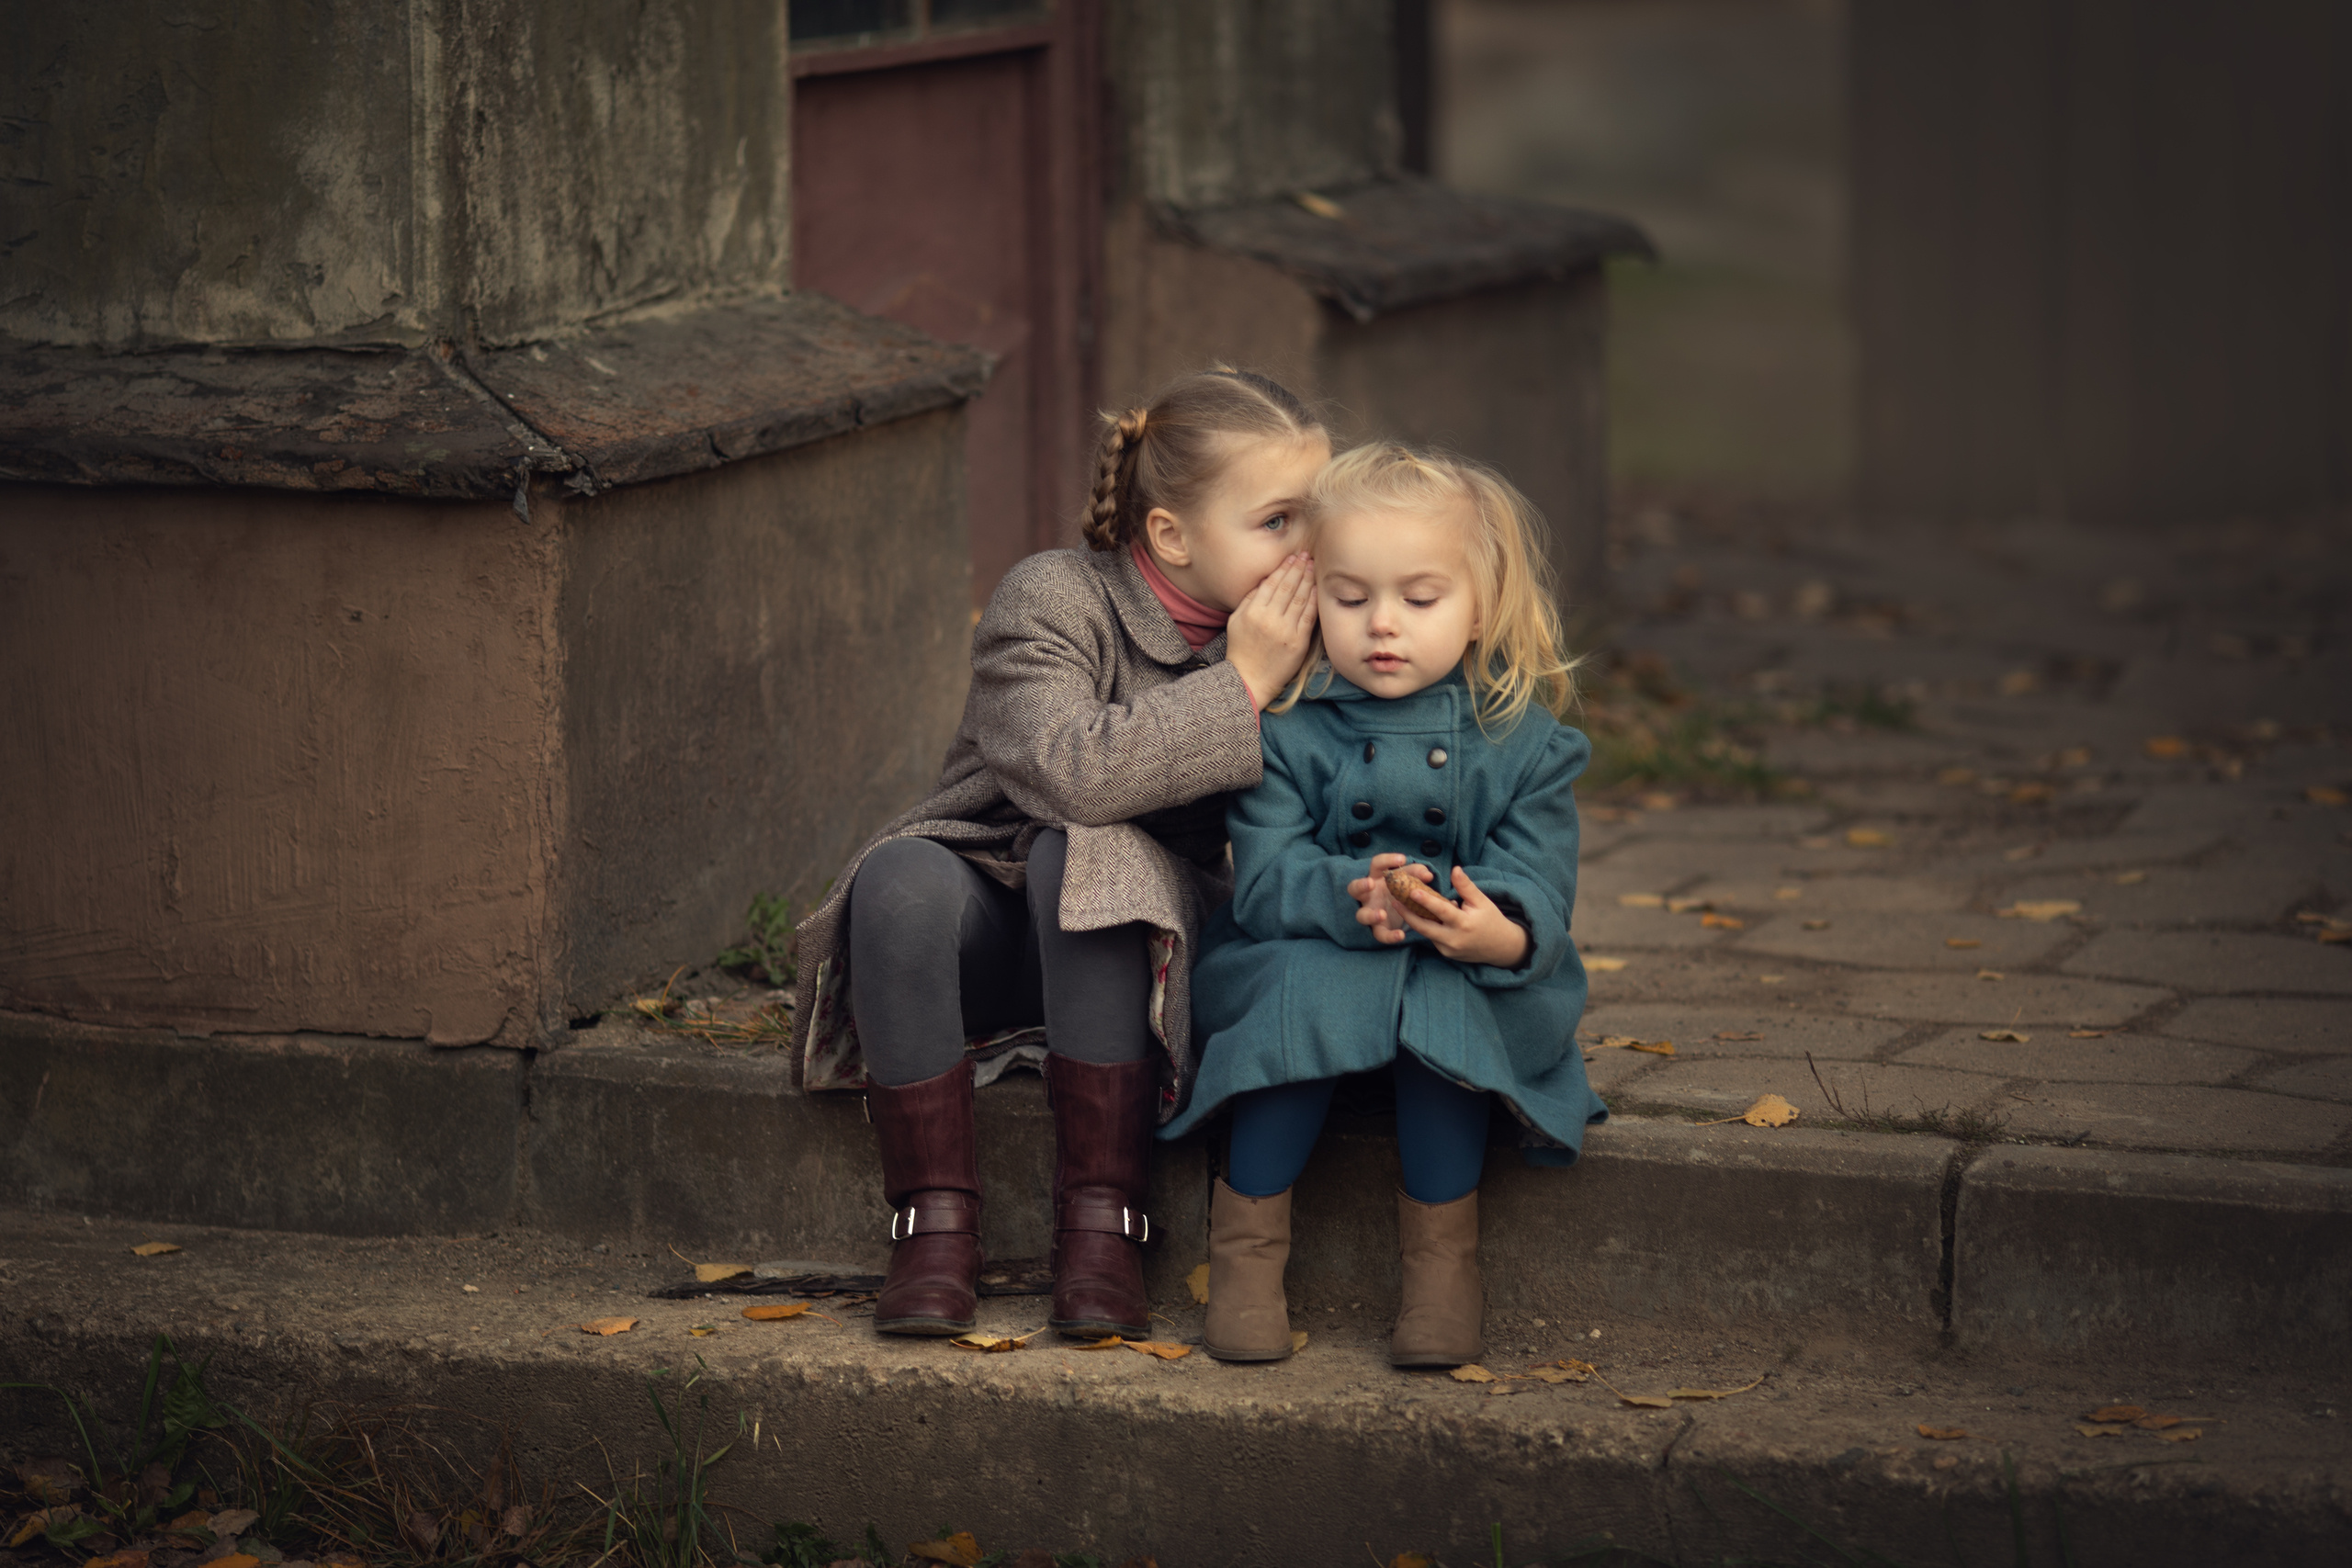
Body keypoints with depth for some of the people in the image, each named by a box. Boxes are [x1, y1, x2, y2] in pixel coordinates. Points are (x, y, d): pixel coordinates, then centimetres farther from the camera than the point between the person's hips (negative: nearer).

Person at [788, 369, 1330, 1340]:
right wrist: (1238, 690, -31)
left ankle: (1099, 1221, -30)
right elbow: (1068, 771, -33)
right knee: (901, 880, -35)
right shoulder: (1052, 599, -15)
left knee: (1082, 857, -34)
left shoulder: (1296, 634, -1)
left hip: (1128, 930, 2)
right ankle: (934, 1222, -26)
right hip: (989, 910, -1)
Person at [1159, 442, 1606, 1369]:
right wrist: (1352, 899, -37)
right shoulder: (1286, 729, -3)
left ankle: (1440, 1249, -22)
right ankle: (1248, 1240, -23)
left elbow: (1537, 886, -12)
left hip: (1475, 985, 0)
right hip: (1303, 951, 0)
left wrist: (1502, 935, -38)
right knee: (1307, 989, -34)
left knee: (1442, 1003, -33)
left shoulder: (1521, 738, -2)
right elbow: (1264, 880, -14)